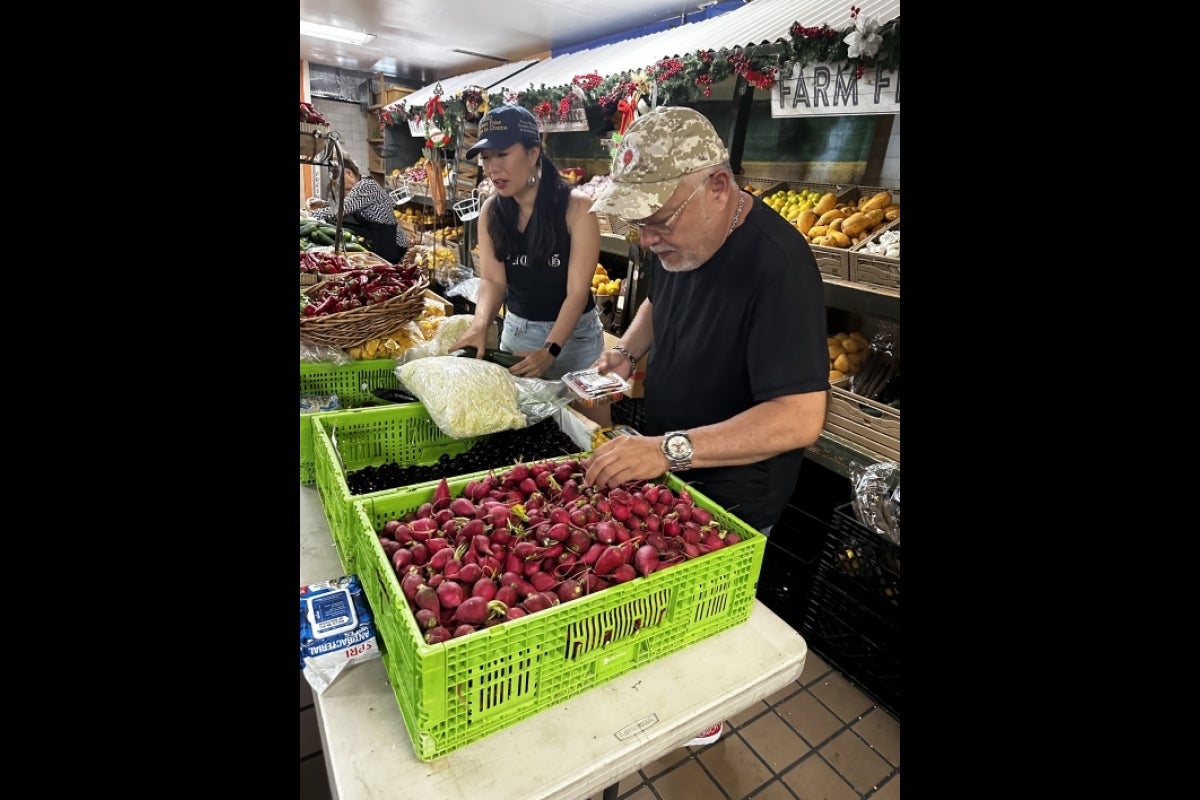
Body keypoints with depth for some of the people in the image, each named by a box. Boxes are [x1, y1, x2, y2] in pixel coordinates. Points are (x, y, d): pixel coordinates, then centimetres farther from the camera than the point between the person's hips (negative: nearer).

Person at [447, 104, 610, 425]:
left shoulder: (576, 207, -17)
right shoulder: (491, 210, -2)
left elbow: (578, 291, -20)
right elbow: (492, 279, -8)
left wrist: (550, 350, -31)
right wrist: (480, 324, -29)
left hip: (573, 334, -4)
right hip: (516, 330, 4)